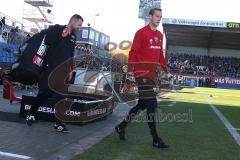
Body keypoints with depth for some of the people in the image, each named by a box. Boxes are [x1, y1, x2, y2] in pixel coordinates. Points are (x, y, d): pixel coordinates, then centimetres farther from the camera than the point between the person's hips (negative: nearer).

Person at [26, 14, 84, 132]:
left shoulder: (73, 37, 17)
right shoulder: (57, 29, -1)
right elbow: (48, 41, -16)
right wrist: (62, 35, -18)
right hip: (50, 68, -5)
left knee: (60, 97, 1)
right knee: (44, 93, -2)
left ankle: (59, 123, 4)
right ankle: (31, 114, 20)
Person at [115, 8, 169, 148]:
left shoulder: (160, 35, 15)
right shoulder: (141, 33, -8)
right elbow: (133, 52, -11)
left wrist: (166, 69, 14)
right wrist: (130, 70, -18)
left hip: (153, 73, 8)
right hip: (142, 72, -8)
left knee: (143, 103, 13)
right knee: (151, 104, -8)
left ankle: (122, 126, 28)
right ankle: (156, 140, 0)